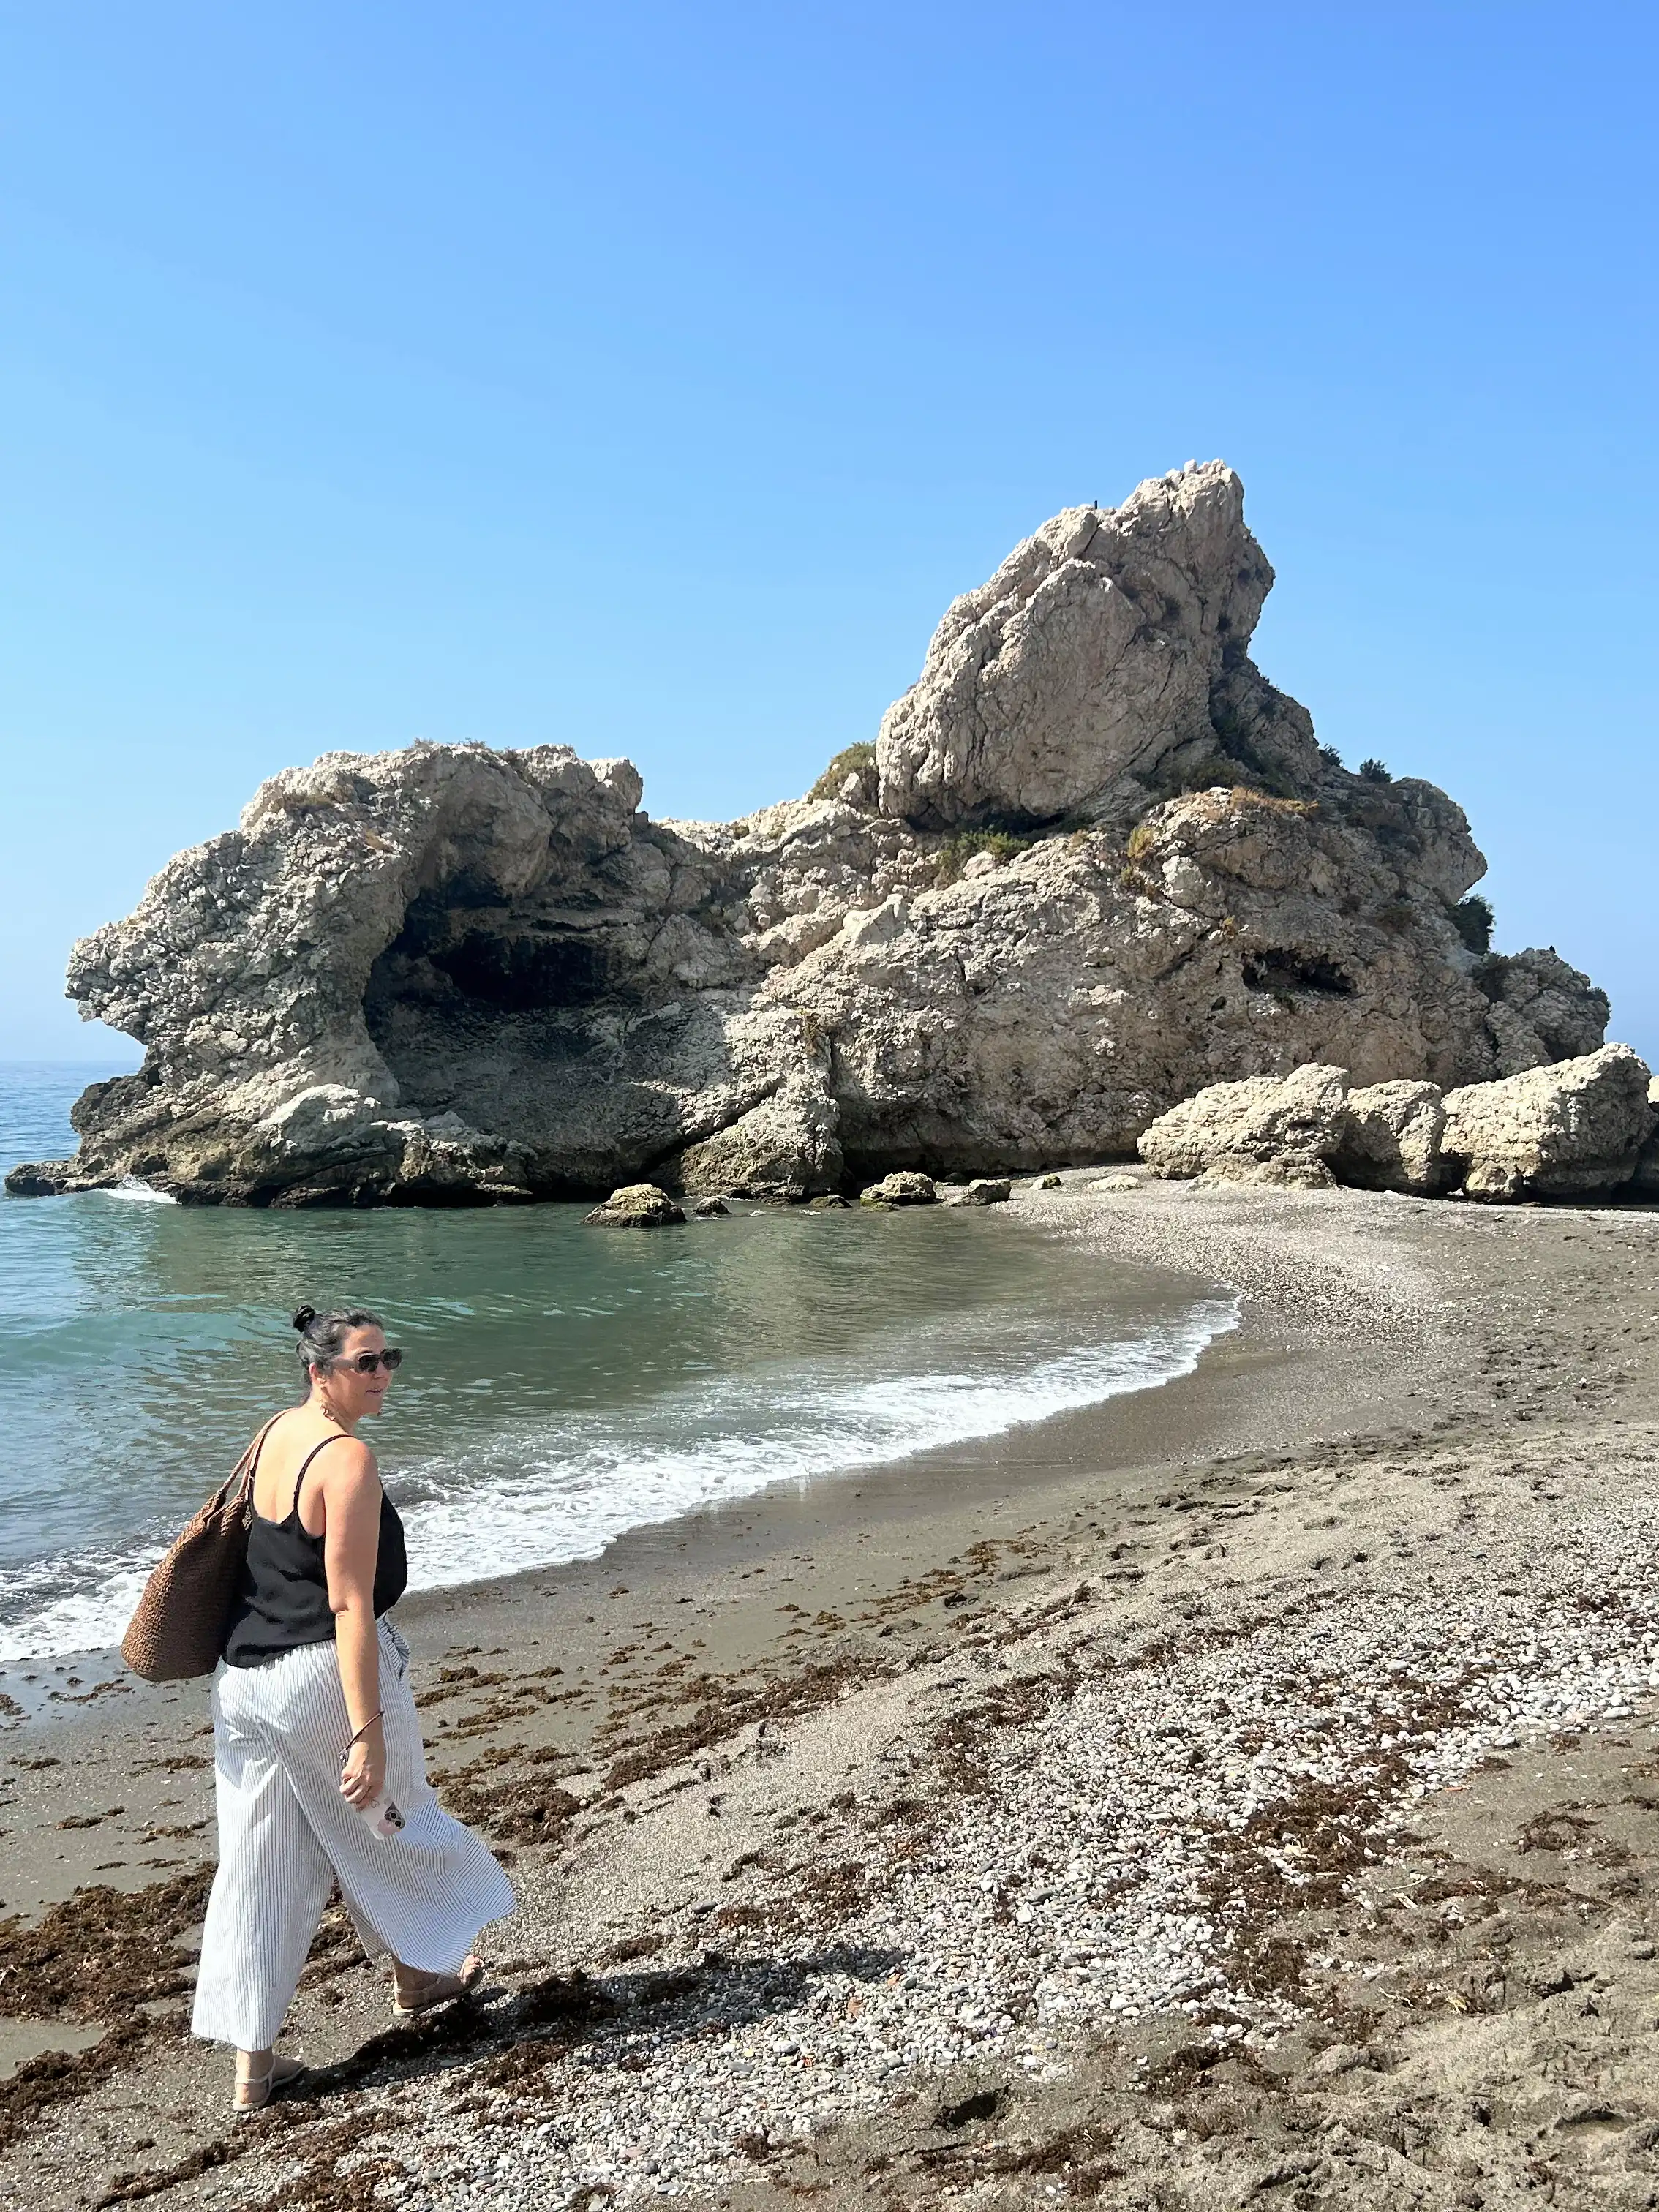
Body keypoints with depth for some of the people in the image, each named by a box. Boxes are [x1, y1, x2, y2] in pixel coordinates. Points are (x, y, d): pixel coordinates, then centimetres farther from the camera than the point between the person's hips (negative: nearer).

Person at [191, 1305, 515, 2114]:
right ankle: (416, 1976, 40)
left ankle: (253, 2064, 18)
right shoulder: (348, 1458, -20)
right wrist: (368, 1734, -23)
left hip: (243, 1676, 7)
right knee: (385, 1822, 18)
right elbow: (350, 1606, -24)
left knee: (259, 1865, 11)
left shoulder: (273, 1433, 6)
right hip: (323, 1673, -7)